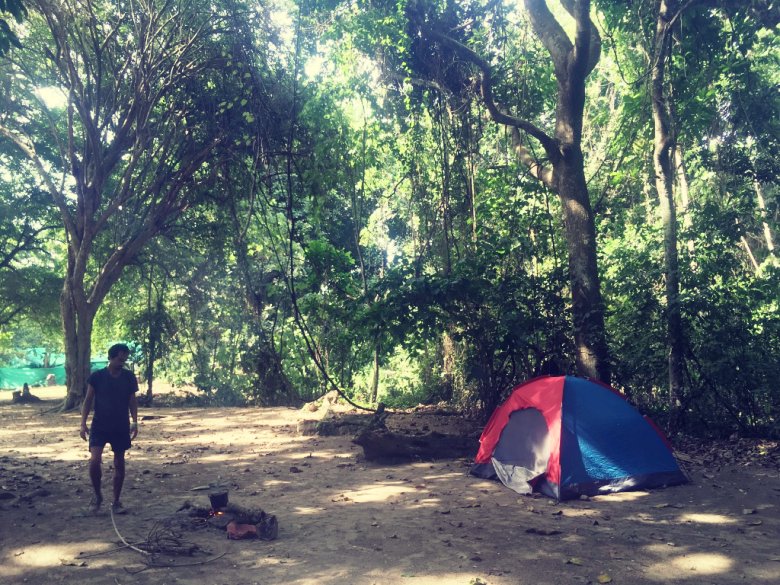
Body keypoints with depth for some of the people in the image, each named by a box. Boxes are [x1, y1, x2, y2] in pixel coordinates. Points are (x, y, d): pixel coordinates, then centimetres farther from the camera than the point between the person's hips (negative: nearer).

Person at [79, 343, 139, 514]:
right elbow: (88, 400, -1)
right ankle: (97, 495, 9)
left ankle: (116, 502, 18)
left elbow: (132, 401, 6)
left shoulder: (129, 377, 0)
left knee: (119, 463, 5)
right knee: (95, 460, -16)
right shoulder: (97, 376, -5)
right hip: (99, 426, -2)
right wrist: (83, 423, -8)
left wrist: (135, 422, -3)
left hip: (121, 427, 2)